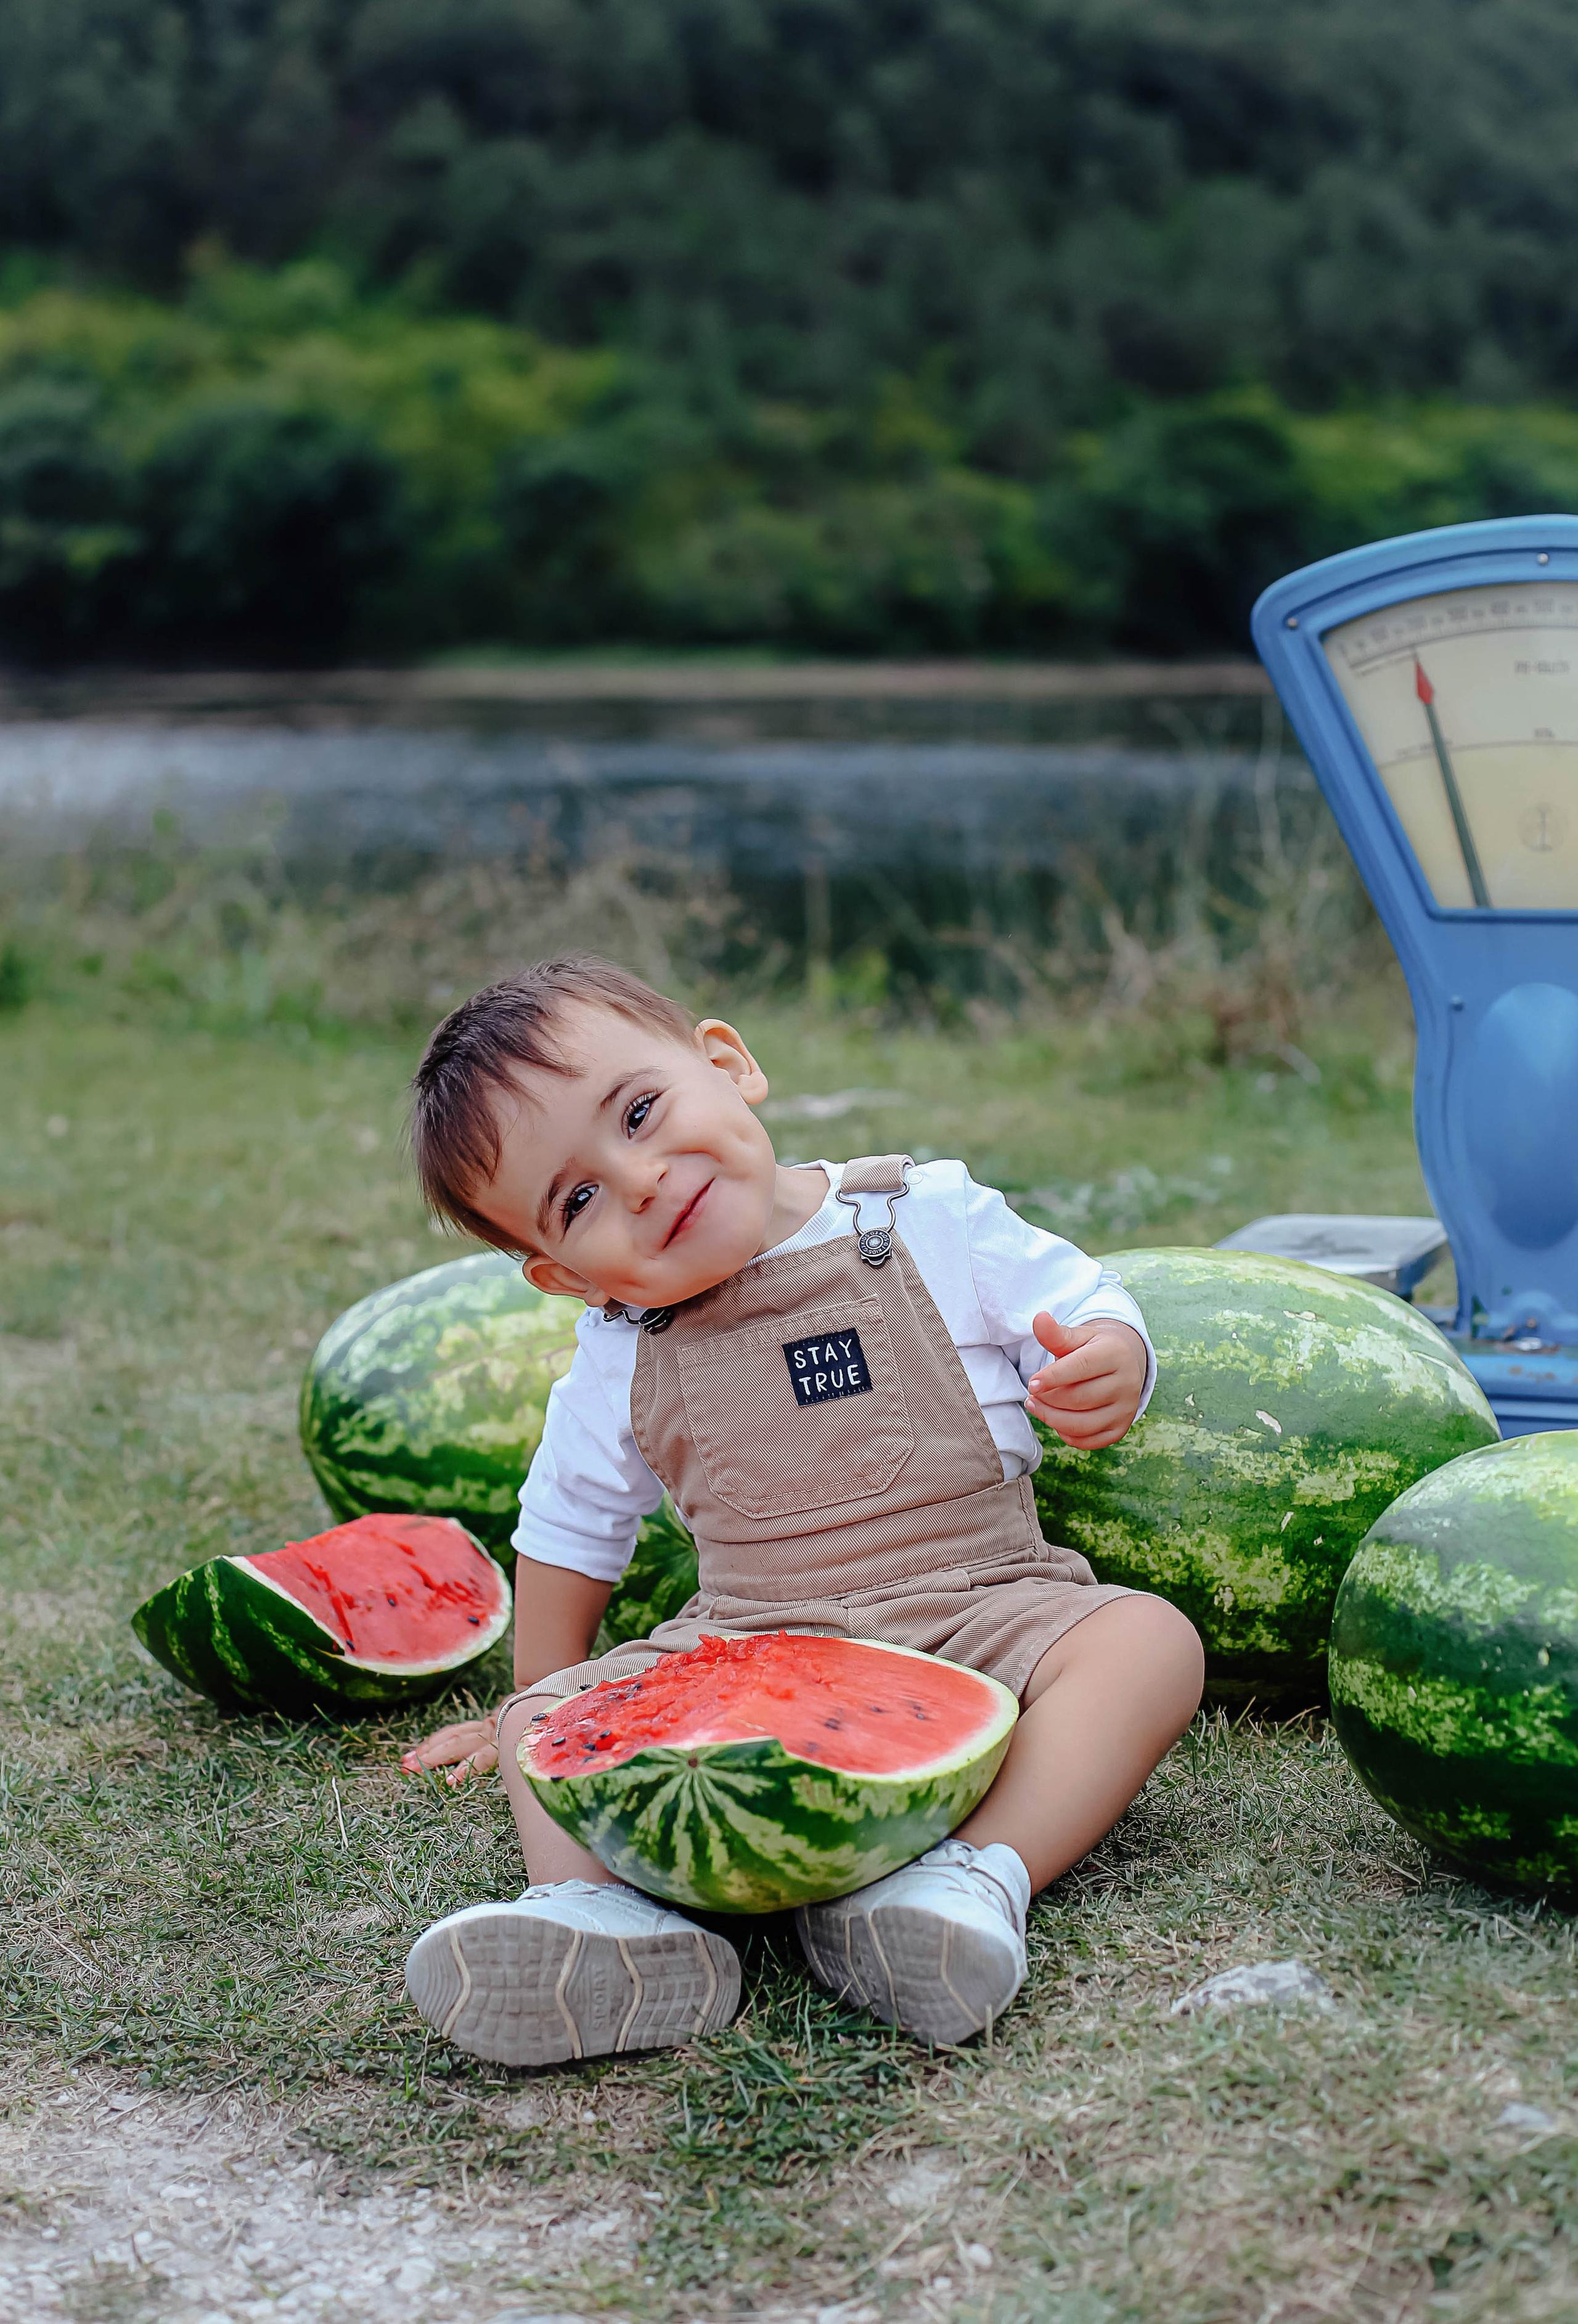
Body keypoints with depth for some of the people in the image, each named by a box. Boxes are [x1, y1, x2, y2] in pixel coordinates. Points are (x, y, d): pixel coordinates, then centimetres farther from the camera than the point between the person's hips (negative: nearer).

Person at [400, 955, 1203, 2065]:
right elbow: (568, 1530, 20)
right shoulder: (620, 1359, 6)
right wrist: (543, 1705, 24)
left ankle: (980, 1869, -45)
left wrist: (1105, 1369, -21)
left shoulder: (932, 1219, -1)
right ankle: (606, 1909, -43)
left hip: (978, 1617, -2)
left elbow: (1084, 1304, 3)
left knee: (1148, 1639, -29)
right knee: (550, 1715, -17)